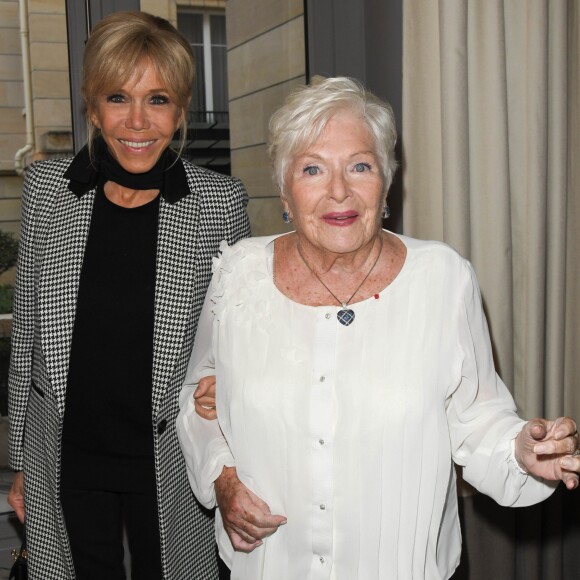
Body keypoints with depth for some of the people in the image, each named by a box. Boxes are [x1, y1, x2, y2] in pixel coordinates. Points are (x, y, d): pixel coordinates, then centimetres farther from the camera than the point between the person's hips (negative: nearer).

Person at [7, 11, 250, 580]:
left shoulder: (219, 201, -10)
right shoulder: (46, 188, -5)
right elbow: (26, 331, 3)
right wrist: (22, 461, 8)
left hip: (170, 463, -1)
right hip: (65, 462, 2)